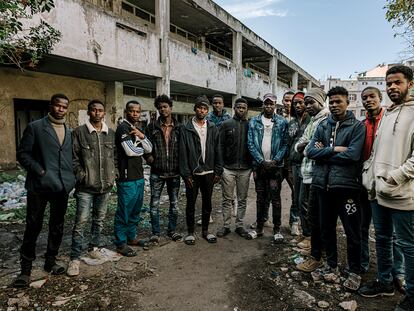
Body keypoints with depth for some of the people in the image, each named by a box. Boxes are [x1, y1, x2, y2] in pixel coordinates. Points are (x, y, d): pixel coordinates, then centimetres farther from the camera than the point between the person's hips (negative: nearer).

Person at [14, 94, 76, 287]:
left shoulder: (69, 131, 13)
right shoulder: (35, 127, -2)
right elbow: (22, 154, -5)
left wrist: (71, 177, 3)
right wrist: (40, 171, -14)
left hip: (62, 187, 5)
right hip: (39, 186, -5)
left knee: (57, 227, 13)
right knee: (33, 228, 3)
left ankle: (50, 262, 29)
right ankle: (26, 269, 18)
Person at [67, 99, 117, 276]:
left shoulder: (111, 134, 7)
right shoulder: (79, 132, -5)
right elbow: (73, 158, -5)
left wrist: (113, 175, 5)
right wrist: (82, 176, -10)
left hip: (105, 186, 4)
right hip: (85, 187, -4)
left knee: (99, 219, 16)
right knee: (81, 221, -3)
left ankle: (94, 247, 33)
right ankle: (75, 258, 8)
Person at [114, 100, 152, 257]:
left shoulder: (136, 129, 16)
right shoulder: (123, 128, -10)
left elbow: (149, 149, 7)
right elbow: (130, 151, -21)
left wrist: (142, 136, -11)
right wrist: (141, 149, -1)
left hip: (139, 176, 9)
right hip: (127, 177, -9)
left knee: (136, 209, 18)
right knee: (124, 210, 0)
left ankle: (131, 236, 33)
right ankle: (121, 244, 12)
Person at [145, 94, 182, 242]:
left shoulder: (179, 127, 2)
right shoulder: (152, 126, 1)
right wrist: (149, 157, -10)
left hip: (174, 172, 1)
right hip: (157, 172, -1)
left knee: (174, 203, 12)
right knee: (154, 204, 6)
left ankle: (172, 230, 29)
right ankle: (155, 232, 21)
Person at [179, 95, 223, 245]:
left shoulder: (213, 128, 5)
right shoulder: (187, 129, -4)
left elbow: (217, 151, 5)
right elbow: (183, 152, -7)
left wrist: (218, 171, 0)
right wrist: (186, 173, -11)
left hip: (209, 172, 3)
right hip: (192, 173, -3)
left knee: (207, 203, 13)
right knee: (191, 203, 8)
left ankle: (205, 230, 29)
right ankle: (190, 232, 23)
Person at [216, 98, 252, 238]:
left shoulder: (250, 125, 6)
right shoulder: (226, 124, 2)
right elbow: (221, 146, -1)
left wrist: (253, 166, 0)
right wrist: (221, 165, -7)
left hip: (245, 169, 2)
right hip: (228, 168, -1)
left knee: (242, 199, 10)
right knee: (227, 199, 6)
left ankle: (240, 225, 22)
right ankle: (226, 226, 16)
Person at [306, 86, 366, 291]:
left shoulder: (357, 126, -3)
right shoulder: (323, 126, 10)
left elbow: (352, 154, -17)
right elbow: (310, 151, -2)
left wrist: (324, 153, -9)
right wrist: (334, 149, -14)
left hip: (346, 184, -4)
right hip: (323, 184, 5)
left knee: (352, 232, 7)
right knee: (327, 228, 15)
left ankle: (354, 272, 26)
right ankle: (332, 266, 33)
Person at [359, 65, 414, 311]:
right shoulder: (386, 115, 15)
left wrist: (392, 180, -19)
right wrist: (370, 178, 9)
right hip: (378, 192, 8)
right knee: (382, 239, 18)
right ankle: (385, 282, 35)